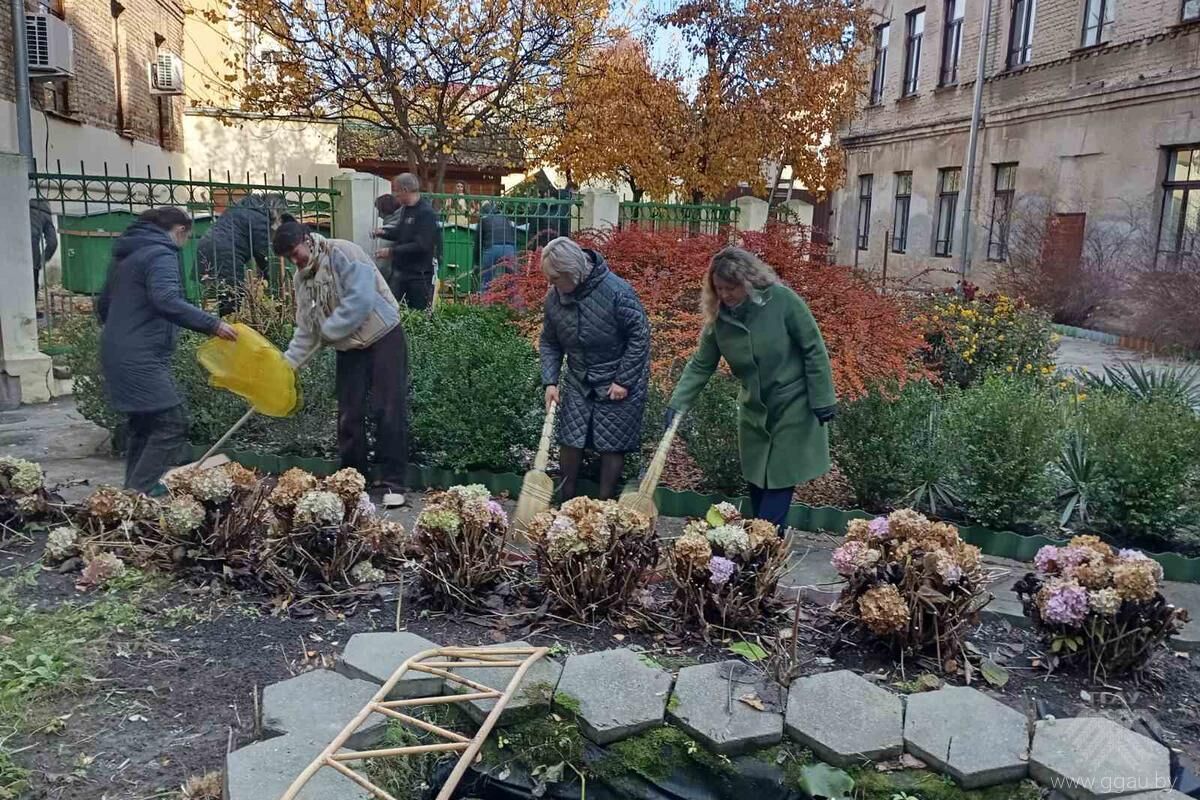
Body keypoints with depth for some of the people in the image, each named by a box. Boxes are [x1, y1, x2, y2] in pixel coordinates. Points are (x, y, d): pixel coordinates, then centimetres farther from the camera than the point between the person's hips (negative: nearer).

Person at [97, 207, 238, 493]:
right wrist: (212, 324, -27)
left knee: (143, 426, 16)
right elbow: (166, 301, -27)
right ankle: (140, 496, -12)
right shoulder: (161, 254, -10)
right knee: (172, 425, -10)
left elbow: (103, 305, 27)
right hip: (142, 358, -10)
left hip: (118, 353, 10)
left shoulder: (126, 255, 19)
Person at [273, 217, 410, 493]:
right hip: (349, 347, 7)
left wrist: (329, 330, -18)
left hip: (383, 336, -7)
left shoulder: (342, 253, -15)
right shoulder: (302, 278, 7)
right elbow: (306, 329, 9)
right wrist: (287, 363, -3)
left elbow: (361, 298, -26)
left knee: (388, 410, -6)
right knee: (349, 415, 7)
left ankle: (393, 480, 0)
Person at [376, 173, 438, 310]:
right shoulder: (405, 209, 11)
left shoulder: (426, 213, -16)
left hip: (419, 275, -8)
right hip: (400, 271, 8)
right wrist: (384, 232, 8)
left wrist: (392, 251, -20)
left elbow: (421, 246, -23)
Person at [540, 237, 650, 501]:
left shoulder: (617, 291, -24)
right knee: (570, 439, 6)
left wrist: (624, 380, -17)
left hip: (619, 382, -5)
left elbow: (640, 336, -18)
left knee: (611, 445, 2)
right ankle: (567, 501, 23)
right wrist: (550, 381, -6)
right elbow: (549, 343, 5)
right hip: (578, 380, 5)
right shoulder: (554, 297, -7)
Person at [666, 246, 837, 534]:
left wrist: (822, 400, -16)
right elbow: (700, 366, -2)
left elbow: (814, 350, -15)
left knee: (779, 483, -3)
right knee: (756, 484, 14)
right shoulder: (718, 318, -7)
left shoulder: (782, 300, -20)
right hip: (754, 412, 5)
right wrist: (677, 403, -15)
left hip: (793, 407, -5)